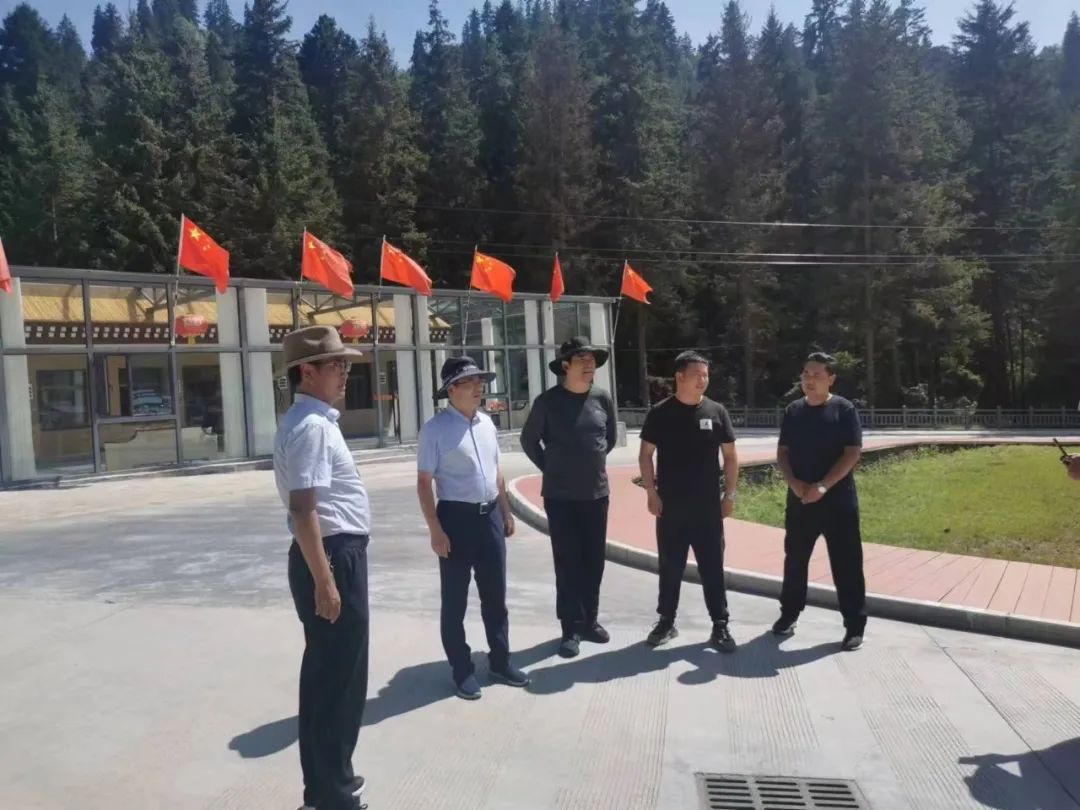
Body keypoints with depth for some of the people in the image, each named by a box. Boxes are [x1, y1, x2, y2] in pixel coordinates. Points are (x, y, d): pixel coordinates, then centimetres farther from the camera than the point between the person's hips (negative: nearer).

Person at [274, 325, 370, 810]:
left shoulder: (317, 421, 14)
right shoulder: (311, 426, -18)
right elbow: (303, 510, -25)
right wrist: (324, 580, -25)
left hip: (338, 555, 11)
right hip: (333, 557, -11)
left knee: (326, 675, 20)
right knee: (339, 679, 1)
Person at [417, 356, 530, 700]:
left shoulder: (486, 423, 8)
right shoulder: (436, 428, -12)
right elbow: (424, 482, -13)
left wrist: (506, 512, 16)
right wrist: (436, 530, -17)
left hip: (490, 515, 6)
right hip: (456, 517, -6)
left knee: (495, 595, 16)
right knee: (455, 600, 7)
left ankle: (500, 661, 32)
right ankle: (462, 670, 22)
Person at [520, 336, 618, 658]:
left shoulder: (603, 398, 0)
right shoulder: (547, 401, -8)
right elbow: (529, 440, 4)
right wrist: (550, 468, 2)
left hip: (596, 493, 3)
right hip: (560, 496, -3)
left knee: (594, 560, 11)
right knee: (567, 562, 2)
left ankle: (590, 620, 26)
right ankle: (571, 628, 10)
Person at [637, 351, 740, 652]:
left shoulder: (716, 411, 1)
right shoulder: (660, 413, -2)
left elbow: (730, 455, 6)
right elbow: (646, 454, 1)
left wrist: (729, 494, 1)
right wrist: (651, 493, -5)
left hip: (708, 506, 1)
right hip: (670, 506, 0)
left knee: (713, 567, 6)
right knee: (670, 567, 10)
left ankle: (720, 626, 15)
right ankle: (666, 621, 24)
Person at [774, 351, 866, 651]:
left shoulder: (844, 410, -5)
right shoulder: (793, 410, 6)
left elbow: (852, 453, -10)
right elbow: (782, 452, 7)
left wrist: (823, 486, -18)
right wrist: (794, 483, -10)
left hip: (838, 500, -3)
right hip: (799, 499, 4)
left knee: (846, 564, 1)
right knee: (795, 559, 12)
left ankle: (854, 625, 12)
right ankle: (789, 614, 27)